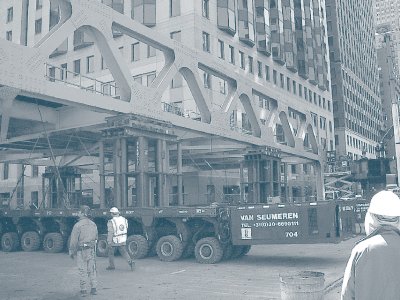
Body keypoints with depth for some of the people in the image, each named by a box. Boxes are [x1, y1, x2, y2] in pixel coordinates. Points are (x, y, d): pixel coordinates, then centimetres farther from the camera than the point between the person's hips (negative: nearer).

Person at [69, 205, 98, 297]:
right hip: (92, 250, 5)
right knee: (92, 270, 12)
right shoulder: (93, 224, 5)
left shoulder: (78, 225, -14)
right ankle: (94, 289, 15)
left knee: (82, 271, 2)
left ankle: (83, 290, 6)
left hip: (81, 251, -5)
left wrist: (71, 251, -2)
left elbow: (74, 240, -11)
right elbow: (96, 238, 12)